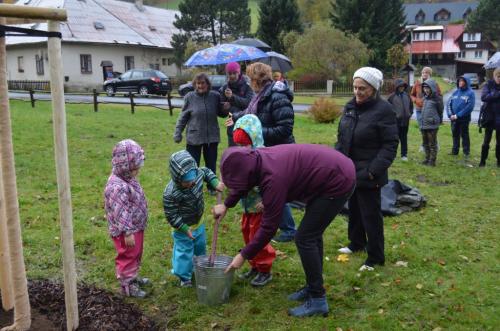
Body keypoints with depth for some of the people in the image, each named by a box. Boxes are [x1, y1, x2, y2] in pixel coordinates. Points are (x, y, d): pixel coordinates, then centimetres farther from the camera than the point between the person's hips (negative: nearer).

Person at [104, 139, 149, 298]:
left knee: (136, 256, 25)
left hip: (136, 227, 10)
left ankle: (133, 277, 43)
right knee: (127, 257, 6)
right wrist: (127, 232, -25)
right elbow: (120, 213, -29)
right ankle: (127, 286, 21)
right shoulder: (117, 186, -30)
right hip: (126, 231, -10)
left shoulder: (127, 178, 3)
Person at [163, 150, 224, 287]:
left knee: (201, 246, 26)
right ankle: (184, 277, 30)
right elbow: (172, 216, -24)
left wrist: (216, 183, -10)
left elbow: (207, 172, 5)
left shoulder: (197, 173, -21)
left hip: (199, 222, 6)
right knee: (184, 251, 8)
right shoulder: (170, 194, -35)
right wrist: (185, 229, -23)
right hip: (183, 228, -6)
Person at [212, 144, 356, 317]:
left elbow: (269, 227, -20)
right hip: (337, 168, 10)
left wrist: (243, 255, -10)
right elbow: (242, 184, 22)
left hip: (337, 181, -10)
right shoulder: (260, 159, -3)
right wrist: (226, 205, 29)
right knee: (312, 233, 18)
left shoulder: (272, 178, -28)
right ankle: (313, 287, 30)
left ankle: (318, 300, 5)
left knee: (304, 238, -6)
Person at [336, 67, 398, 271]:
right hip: (349, 170, 7)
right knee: (353, 209, 20)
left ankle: (375, 258, 16)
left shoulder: (383, 110, -15)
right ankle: (356, 243, 40)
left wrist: (374, 171, -21)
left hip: (368, 174, -7)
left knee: (370, 214, 2)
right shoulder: (350, 107, 6)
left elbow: (390, 145, -15)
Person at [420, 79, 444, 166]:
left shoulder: (436, 99, -9)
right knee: (425, 143, 15)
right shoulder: (425, 98, 11)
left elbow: (440, 111, -1)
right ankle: (427, 158, 27)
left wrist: (439, 120, 6)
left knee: (432, 144, 0)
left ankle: (432, 160, 7)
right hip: (424, 125, 7)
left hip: (432, 125, -7)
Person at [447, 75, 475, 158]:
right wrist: (450, 114, -8)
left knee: (464, 135, 2)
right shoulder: (455, 92, 9)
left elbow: (469, 106, -14)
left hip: (464, 118, -5)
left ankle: (466, 152, 10)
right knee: (455, 135, 12)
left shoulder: (470, 93, -6)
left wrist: (458, 115, -17)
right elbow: (449, 103, 7)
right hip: (454, 118, 5)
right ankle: (455, 150, 22)